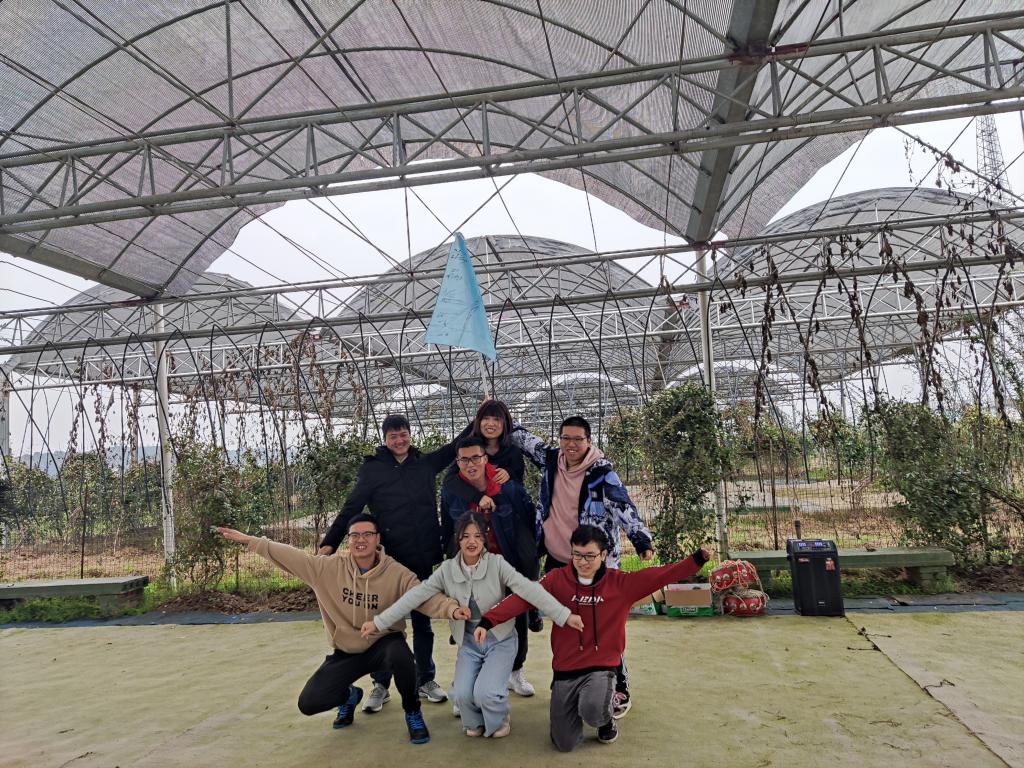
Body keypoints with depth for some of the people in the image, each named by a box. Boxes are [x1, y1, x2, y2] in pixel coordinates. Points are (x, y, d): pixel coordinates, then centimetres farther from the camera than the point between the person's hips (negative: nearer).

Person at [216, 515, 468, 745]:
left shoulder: (397, 573, -17)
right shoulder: (329, 568, -10)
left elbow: (426, 597, -26)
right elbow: (289, 555, -8)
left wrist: (453, 608, -46)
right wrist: (247, 540, -12)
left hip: (384, 644, -3)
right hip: (347, 652, 3)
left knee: (400, 655, -38)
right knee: (308, 703, -9)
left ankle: (412, 712, -6)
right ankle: (349, 696, 27)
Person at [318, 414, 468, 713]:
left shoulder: (426, 463, 5)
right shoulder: (373, 468, -4)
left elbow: (458, 446, 14)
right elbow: (351, 508, -9)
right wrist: (329, 542, -17)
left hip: (421, 558, 3)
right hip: (386, 559, -2)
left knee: (422, 621, 13)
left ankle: (425, 680, 28)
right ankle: (381, 684, 22)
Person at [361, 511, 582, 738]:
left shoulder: (497, 564, -16)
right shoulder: (447, 569, -7)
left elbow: (529, 589, -26)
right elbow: (416, 596, -7)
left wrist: (565, 615, -35)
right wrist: (379, 622, -12)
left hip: (500, 640, -2)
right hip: (469, 643, 3)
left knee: (485, 692, -21)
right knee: (462, 694, -17)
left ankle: (499, 722, 17)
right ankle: (475, 723, 20)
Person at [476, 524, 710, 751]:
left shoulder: (620, 583, -8)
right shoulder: (557, 579, -8)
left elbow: (661, 575, -13)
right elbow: (523, 597, -17)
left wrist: (698, 559, -25)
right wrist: (487, 621, -28)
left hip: (601, 668, -1)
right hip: (565, 669, 2)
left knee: (592, 710, -32)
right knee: (565, 744, 3)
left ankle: (606, 720, 7)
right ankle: (576, 704, 36)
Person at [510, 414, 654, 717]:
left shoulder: (601, 471, -15)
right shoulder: (551, 459, -1)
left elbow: (624, 506, -25)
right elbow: (525, 439, 15)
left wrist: (642, 538, -38)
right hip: (557, 561, 5)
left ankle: (620, 690, 16)